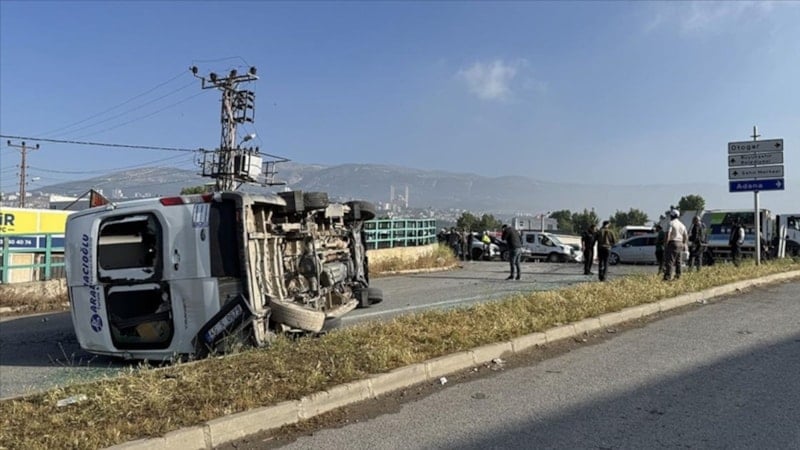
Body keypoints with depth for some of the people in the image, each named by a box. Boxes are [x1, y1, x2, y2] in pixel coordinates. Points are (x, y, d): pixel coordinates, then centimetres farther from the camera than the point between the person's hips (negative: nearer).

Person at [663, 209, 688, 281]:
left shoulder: (671, 223, -8)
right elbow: (686, 237, 18)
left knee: (670, 260, -11)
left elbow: (668, 234, -18)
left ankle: (668, 276, -17)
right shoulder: (682, 225, 15)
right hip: (680, 244, 8)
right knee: (678, 261, 13)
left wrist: (665, 244, -14)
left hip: (672, 243, -8)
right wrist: (683, 244, 27)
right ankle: (678, 276, 15)